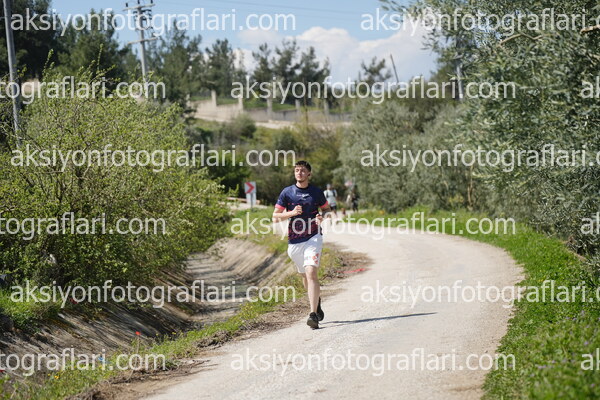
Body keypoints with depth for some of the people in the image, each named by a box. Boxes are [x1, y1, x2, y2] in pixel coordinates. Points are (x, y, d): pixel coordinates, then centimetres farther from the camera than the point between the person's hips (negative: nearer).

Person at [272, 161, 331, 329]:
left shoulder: (316, 192, 2)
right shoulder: (287, 192, 2)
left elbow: (327, 209, 17)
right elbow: (275, 217, 3)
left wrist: (322, 217, -5)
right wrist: (291, 213, -14)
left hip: (313, 238, -3)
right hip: (294, 241, 3)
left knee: (311, 272, -19)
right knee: (305, 276, 15)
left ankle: (313, 314, -23)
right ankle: (317, 301, 45)